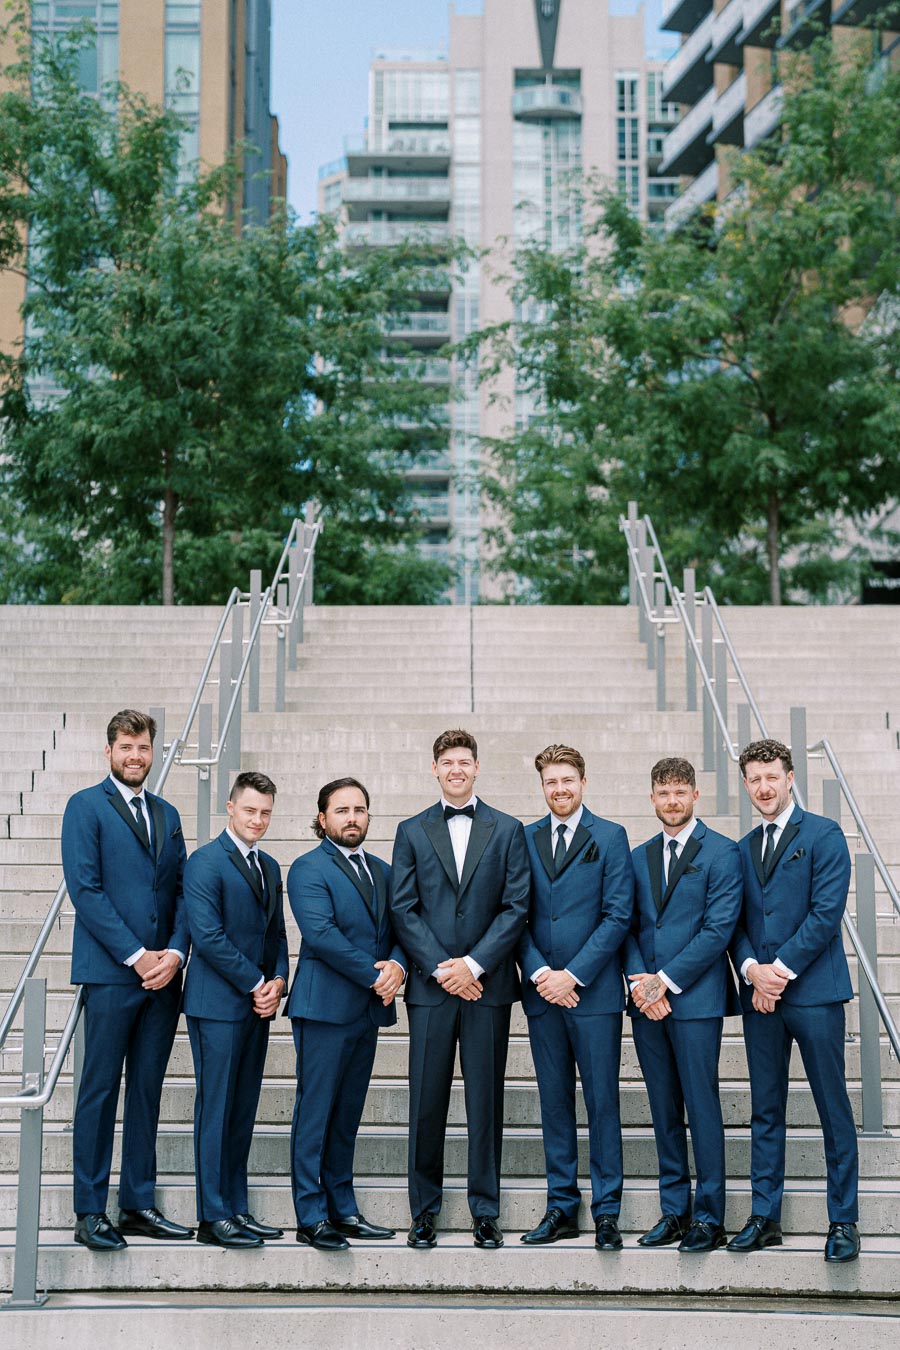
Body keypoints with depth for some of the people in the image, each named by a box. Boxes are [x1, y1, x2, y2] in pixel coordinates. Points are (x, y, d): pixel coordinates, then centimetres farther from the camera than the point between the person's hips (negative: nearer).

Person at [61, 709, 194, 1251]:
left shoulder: (167, 814, 16)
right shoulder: (86, 806, -1)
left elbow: (182, 890, 12)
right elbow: (85, 888, -9)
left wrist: (175, 952, -5)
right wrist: (136, 956, -14)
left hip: (163, 975, 5)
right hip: (111, 972, -5)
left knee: (147, 1092, 9)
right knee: (100, 1092, -1)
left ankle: (139, 1205, 16)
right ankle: (91, 1212, 4)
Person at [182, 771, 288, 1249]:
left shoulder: (269, 867, 16)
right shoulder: (205, 863, -9)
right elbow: (207, 935, -16)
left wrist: (278, 981, 1)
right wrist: (255, 984, -12)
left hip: (258, 1003, 7)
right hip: (218, 1004, -7)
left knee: (243, 1111, 10)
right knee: (216, 1110, -4)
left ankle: (237, 1209, 16)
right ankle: (213, 1218, 0)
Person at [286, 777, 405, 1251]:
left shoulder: (382, 872, 17)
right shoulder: (308, 869, -5)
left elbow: (400, 930, 13)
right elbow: (320, 933, -16)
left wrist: (397, 966, -9)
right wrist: (375, 975, -16)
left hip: (368, 1010, 7)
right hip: (325, 1007, -7)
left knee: (348, 1114, 11)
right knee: (315, 1113, -3)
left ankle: (342, 1209, 18)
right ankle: (311, 1216, 2)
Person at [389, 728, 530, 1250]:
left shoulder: (508, 831, 7)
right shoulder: (412, 831, 9)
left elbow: (517, 907, 0)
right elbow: (403, 909, 2)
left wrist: (474, 963, -10)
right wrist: (440, 967, -9)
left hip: (487, 984, 0)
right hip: (430, 986, 0)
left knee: (486, 1101, 3)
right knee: (427, 1102, 2)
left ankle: (486, 1213, 11)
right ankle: (424, 1212, 11)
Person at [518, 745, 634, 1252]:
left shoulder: (610, 838, 1)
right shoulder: (525, 839, 10)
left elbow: (618, 916, -5)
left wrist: (573, 974, -12)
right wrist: (539, 973, -8)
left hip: (593, 992, -3)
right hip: (542, 993, 3)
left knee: (602, 1102, 0)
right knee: (555, 1102, 9)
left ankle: (607, 1211, 8)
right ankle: (562, 1208, 16)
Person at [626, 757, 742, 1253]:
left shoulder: (721, 853, -2)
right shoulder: (639, 858, 15)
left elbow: (719, 928, -9)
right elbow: (630, 926, 12)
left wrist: (666, 980, -12)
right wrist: (639, 982, -6)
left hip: (696, 998, -5)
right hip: (647, 1001, 5)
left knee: (702, 1108, -4)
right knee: (664, 1111, 9)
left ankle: (709, 1217, 3)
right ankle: (674, 1211, 16)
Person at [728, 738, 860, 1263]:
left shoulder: (824, 835, -2)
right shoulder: (743, 849, 16)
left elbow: (826, 912, -10)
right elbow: (736, 921, 12)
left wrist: (781, 969, -13)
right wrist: (751, 968, -7)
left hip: (814, 991, -5)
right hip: (760, 997, 5)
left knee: (834, 1109, 0)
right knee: (766, 1110, 9)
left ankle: (844, 1221, 7)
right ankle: (765, 1218, 15)